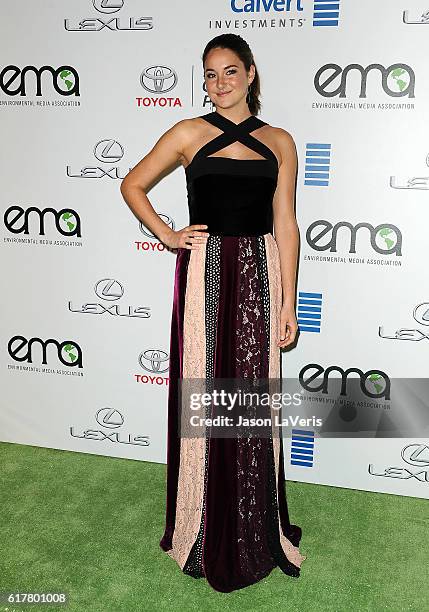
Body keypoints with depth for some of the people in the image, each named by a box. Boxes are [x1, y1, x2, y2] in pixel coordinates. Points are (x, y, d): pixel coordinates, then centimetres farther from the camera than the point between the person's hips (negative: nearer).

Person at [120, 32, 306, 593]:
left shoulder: (279, 141, 8)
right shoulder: (189, 134, 4)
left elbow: (285, 225, 5)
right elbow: (132, 184, 13)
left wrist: (288, 303, 1)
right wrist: (167, 235, 1)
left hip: (259, 273, 1)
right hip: (205, 272, -1)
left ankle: (257, 530, 27)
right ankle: (206, 532, 25)